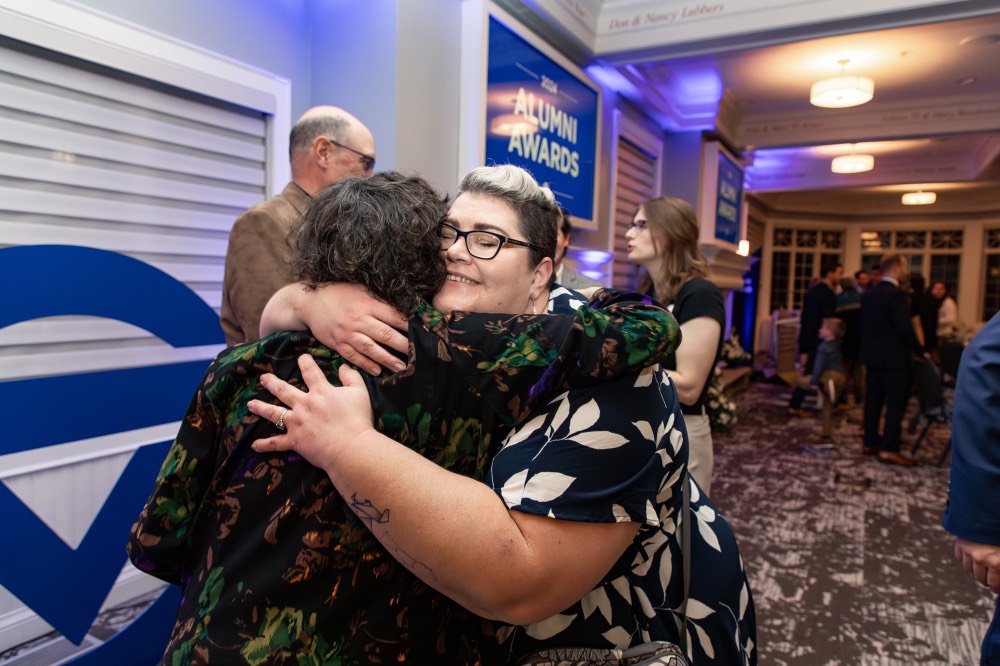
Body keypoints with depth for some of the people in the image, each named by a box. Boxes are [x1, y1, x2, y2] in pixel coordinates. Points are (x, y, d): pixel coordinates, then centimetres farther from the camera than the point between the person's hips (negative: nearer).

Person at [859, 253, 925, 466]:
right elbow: (905, 328, -20)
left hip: (872, 355, 8)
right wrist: (919, 350, -7)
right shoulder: (897, 293, -16)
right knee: (896, 403, -3)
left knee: (873, 400, 12)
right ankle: (889, 449, -2)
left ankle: (870, 442, 19)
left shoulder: (869, 294, 9)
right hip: (893, 358, -8)